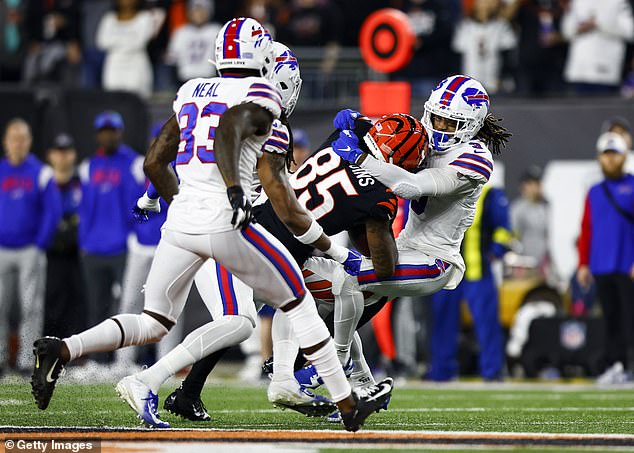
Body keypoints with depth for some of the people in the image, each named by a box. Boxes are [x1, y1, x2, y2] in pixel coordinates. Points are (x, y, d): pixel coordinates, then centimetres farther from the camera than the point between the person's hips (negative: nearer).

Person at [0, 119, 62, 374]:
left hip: (31, 251, -1)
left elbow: (53, 211, 1)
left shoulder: (41, 173, 2)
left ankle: (27, 360, -2)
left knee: (31, 307, -4)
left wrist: (41, 245, -5)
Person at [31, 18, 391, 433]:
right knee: (298, 302, 11)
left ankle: (61, 351, -12)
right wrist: (235, 189, -32)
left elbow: (155, 163, 23)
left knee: (153, 325, 12)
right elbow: (227, 131, -22)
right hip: (226, 222, -6)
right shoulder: (259, 96, 0)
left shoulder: (192, 92, 19)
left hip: (180, 223, 6)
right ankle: (349, 405, 14)